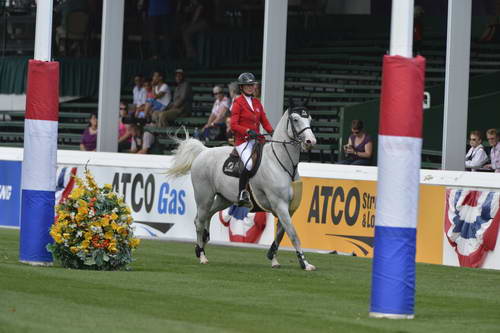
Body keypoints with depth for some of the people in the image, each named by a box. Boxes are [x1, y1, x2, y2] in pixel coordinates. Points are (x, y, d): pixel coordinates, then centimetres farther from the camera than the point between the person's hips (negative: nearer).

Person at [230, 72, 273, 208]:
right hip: (242, 140, -7)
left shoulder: (257, 102, 18)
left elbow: (264, 121, 17)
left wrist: (272, 131, -1)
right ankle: (242, 195, -20)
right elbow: (234, 125, -8)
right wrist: (248, 131, -21)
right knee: (249, 164, -29)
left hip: (256, 139, 7)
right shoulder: (238, 103, -1)